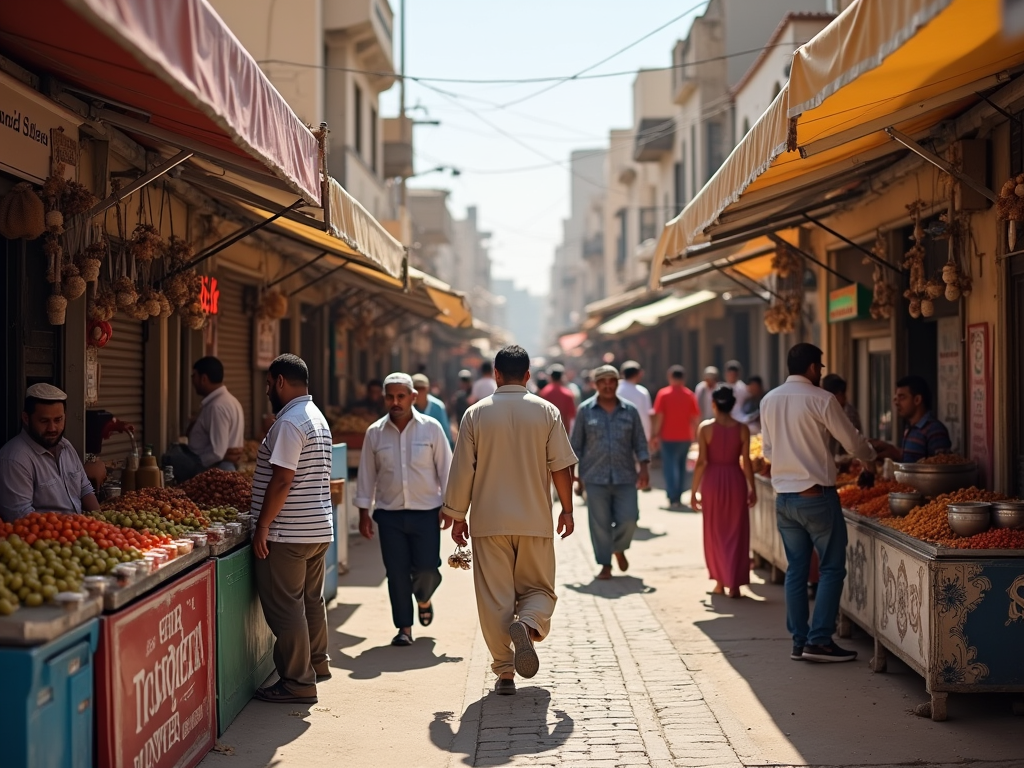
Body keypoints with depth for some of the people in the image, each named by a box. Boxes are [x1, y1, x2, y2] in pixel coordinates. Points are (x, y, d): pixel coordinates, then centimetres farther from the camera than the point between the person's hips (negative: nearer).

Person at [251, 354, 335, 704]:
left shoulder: (289, 423, -17)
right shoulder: (318, 419, 15)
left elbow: (282, 481, -22)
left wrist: (262, 526, -18)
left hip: (289, 534, -10)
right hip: (318, 529, 10)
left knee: (284, 607, -3)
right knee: (311, 599, 20)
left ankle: (297, 681, 0)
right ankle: (317, 663, 32)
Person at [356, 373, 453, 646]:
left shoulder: (431, 428, -1)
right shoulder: (374, 433, 2)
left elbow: (445, 468, 3)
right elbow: (367, 474, 7)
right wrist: (364, 512, 5)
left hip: (426, 511, -1)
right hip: (389, 513, 1)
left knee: (427, 568, -4)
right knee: (397, 572, 1)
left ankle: (423, 599, 31)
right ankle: (404, 628, 12)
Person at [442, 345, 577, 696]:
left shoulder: (476, 414, -1)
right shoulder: (546, 411, 0)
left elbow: (462, 470, 0)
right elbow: (561, 466, 0)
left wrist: (457, 516, 10)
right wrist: (567, 509, 12)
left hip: (489, 522, 0)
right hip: (535, 521, 0)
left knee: (495, 598, 6)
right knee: (539, 588, 13)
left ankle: (505, 673, 5)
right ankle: (527, 624, -19)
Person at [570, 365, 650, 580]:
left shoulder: (630, 410, 6)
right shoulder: (585, 410, 3)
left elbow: (640, 442, 8)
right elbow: (576, 444, 6)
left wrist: (643, 467, -5)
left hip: (625, 476, 1)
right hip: (595, 477, -1)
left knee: (628, 519, -3)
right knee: (600, 523, 0)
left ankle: (619, 548, 27)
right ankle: (605, 565, 13)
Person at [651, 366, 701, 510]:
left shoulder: (663, 394, -6)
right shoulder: (690, 395, 2)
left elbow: (659, 416, -9)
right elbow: (696, 417, 3)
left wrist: (656, 435, -3)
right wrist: (693, 433, 14)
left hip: (668, 437, -3)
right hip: (685, 437, 3)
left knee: (670, 466, -1)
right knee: (681, 467, 14)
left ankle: (673, 499, -10)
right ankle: (678, 498, 15)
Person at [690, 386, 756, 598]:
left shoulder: (706, 427, -6)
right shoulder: (742, 428, -3)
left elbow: (701, 461, -7)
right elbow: (746, 461, -3)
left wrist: (694, 491, -1)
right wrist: (752, 488, 7)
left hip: (712, 480, -1)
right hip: (735, 480, 1)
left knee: (715, 532, 13)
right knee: (736, 532, 7)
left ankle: (720, 581, 17)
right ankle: (734, 584, 2)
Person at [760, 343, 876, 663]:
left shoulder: (769, 400, 6)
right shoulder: (821, 399, -11)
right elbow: (853, 442, -3)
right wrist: (871, 456, 18)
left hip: (784, 497, 6)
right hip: (817, 496, -6)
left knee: (796, 569, 11)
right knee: (832, 568, 1)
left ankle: (799, 641, 14)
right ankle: (819, 640, -3)